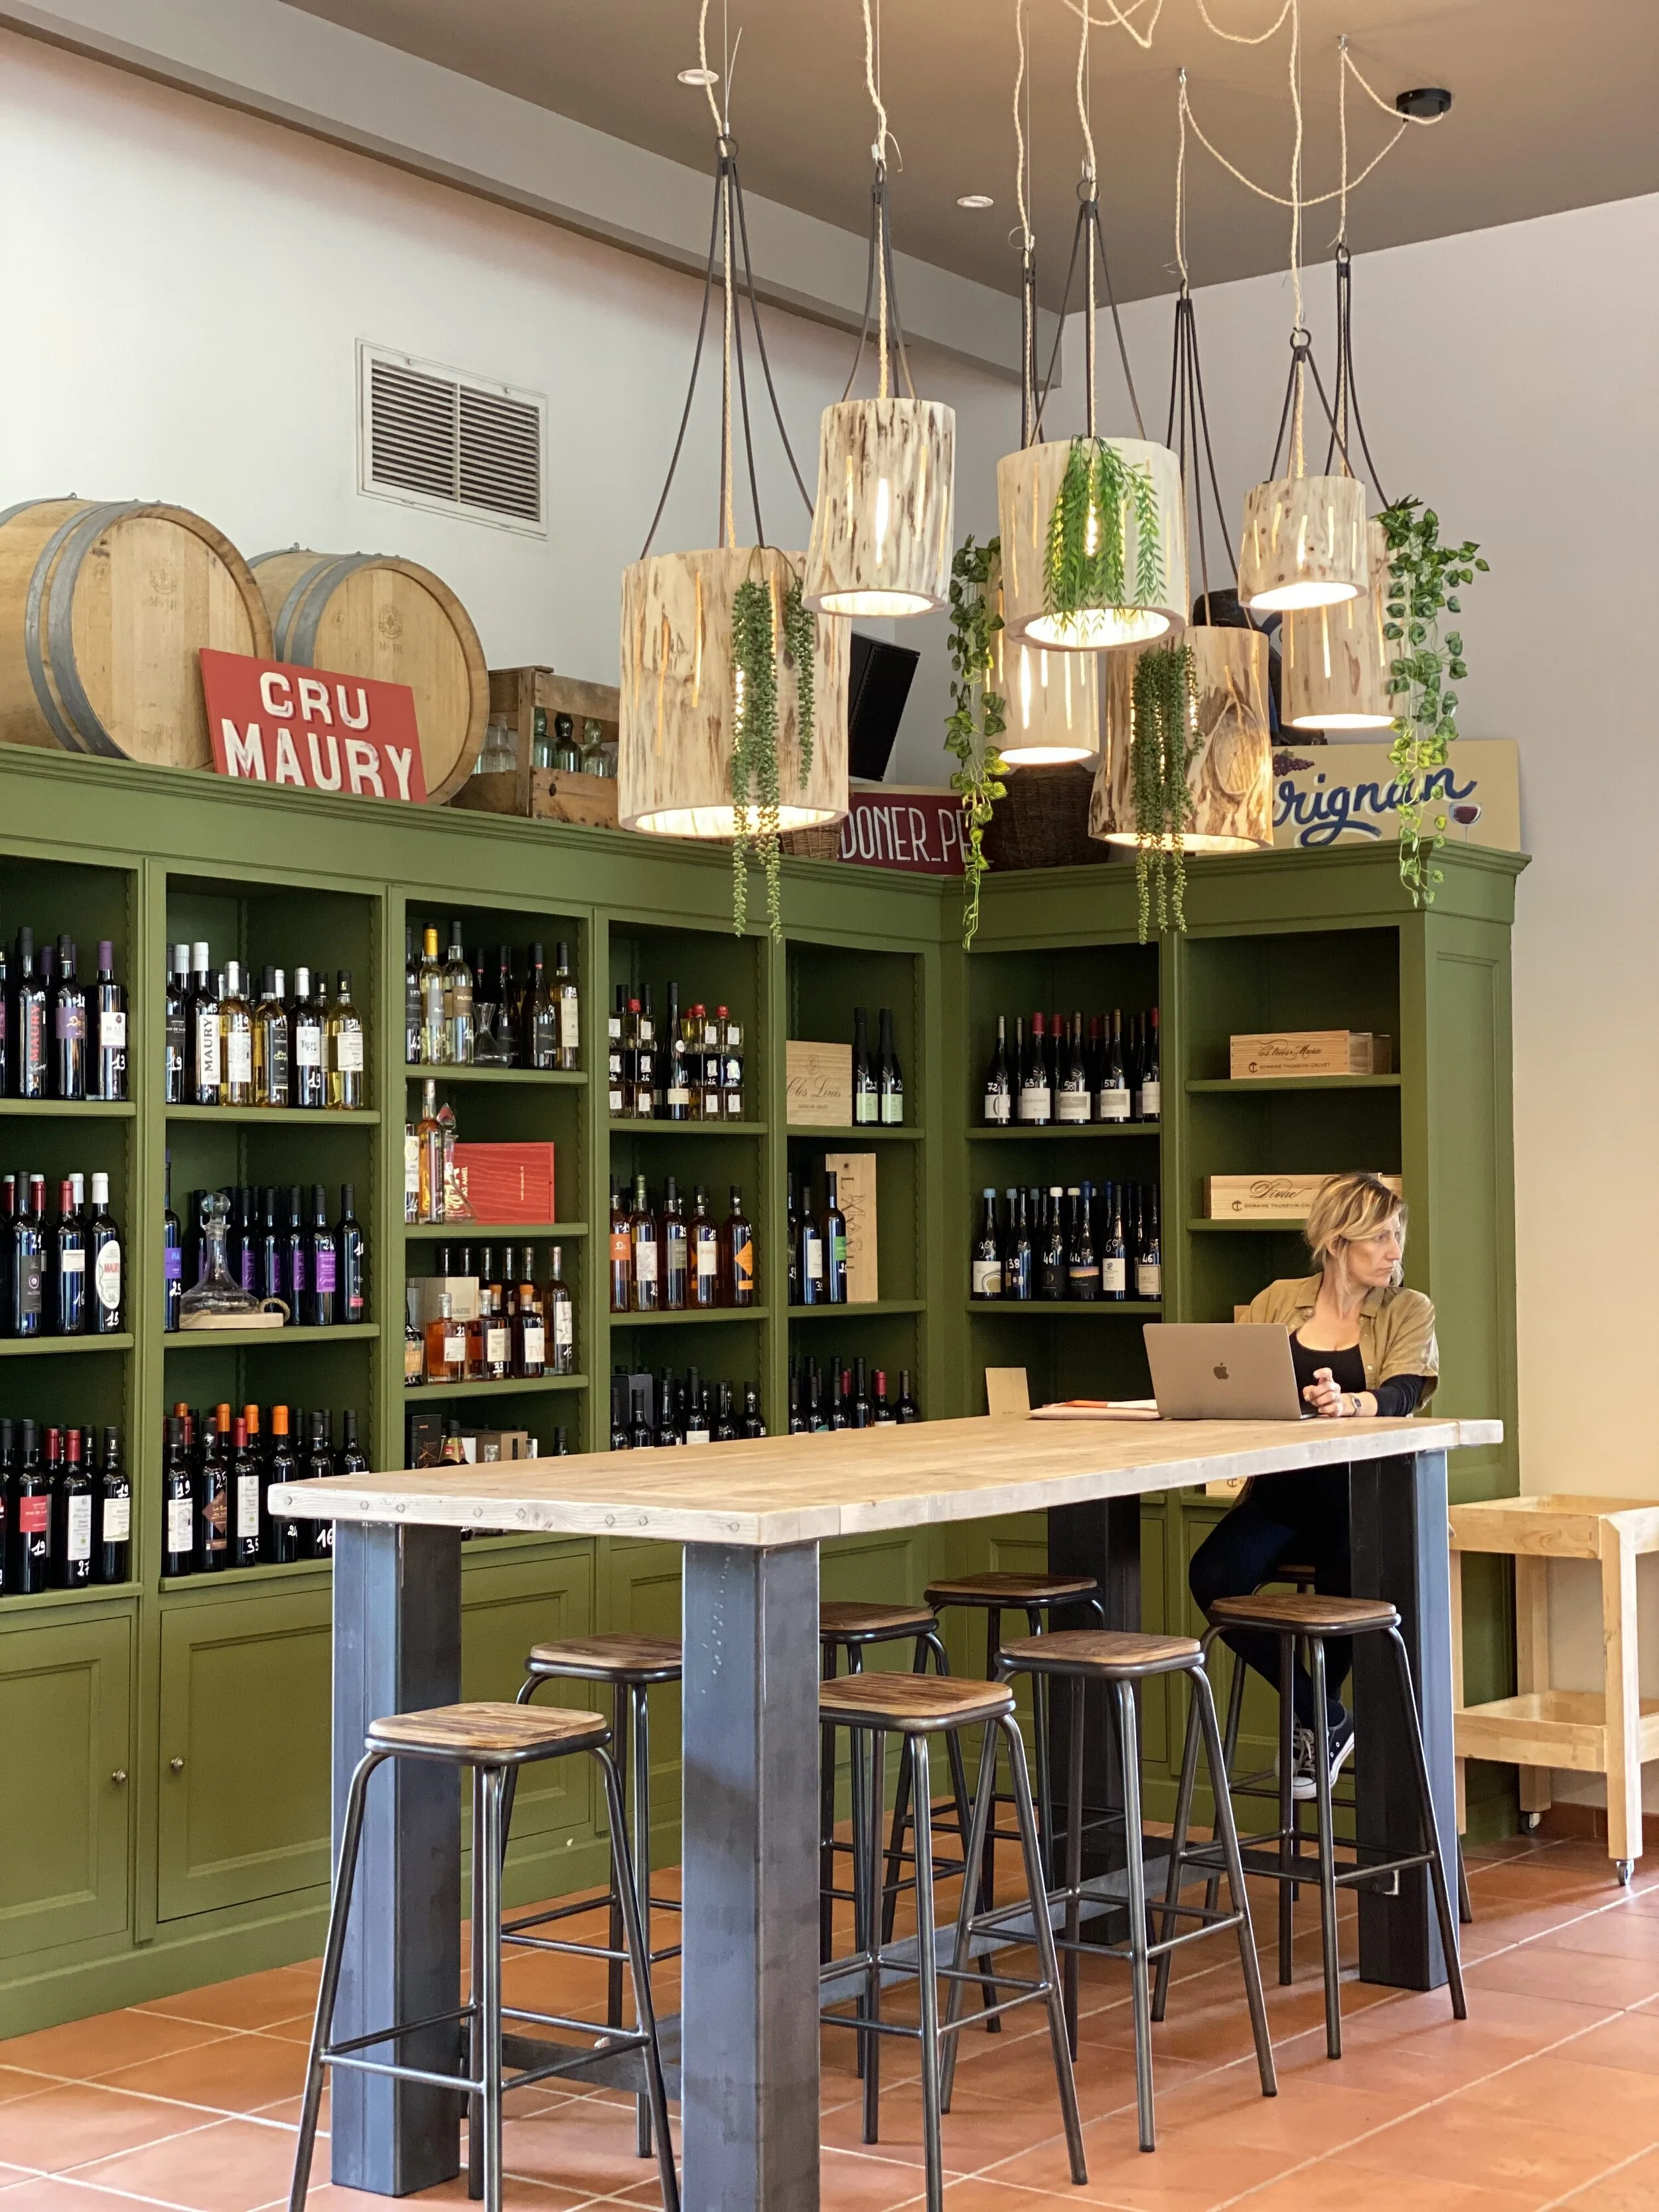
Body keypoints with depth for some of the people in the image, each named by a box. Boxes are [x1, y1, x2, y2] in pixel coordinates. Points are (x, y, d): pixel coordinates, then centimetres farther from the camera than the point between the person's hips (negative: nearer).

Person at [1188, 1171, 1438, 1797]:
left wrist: (1346, 1404, -35)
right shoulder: (1277, 1302, 12)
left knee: (1343, 1588, -32)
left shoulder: (1409, 1311, 5)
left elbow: (1400, 1395, -13)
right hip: (1282, 1487, 3)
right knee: (1213, 1575, -24)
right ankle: (1326, 1719, -3)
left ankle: (1317, 1718, 2)